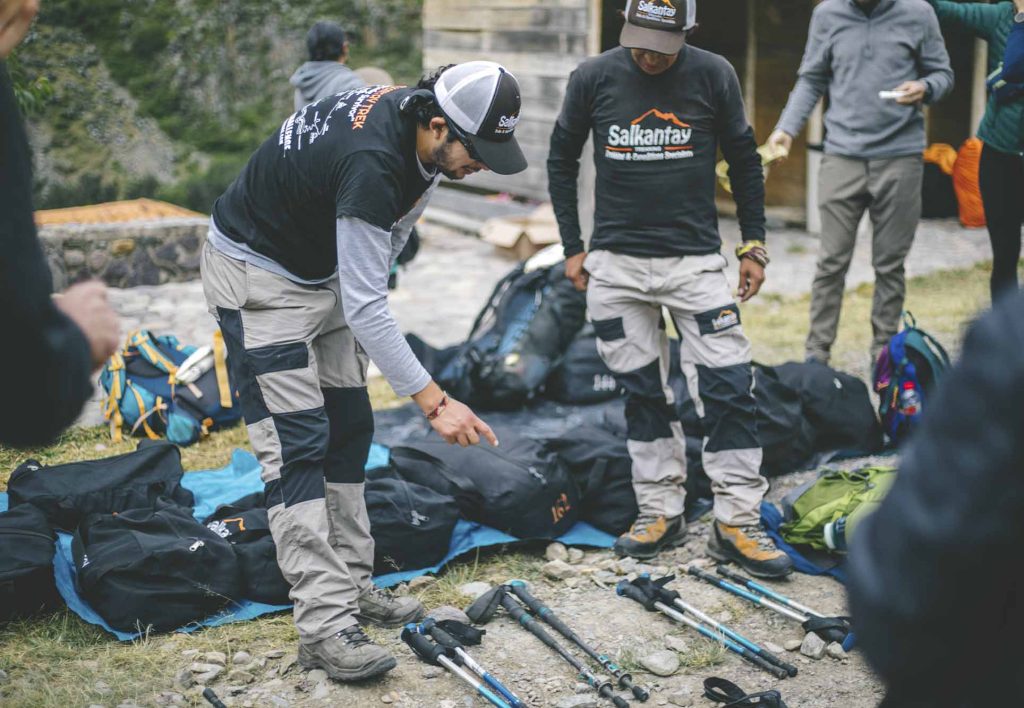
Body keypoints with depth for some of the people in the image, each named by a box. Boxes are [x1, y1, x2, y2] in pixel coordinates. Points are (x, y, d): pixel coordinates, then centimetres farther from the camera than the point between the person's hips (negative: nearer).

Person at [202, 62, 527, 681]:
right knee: (297, 443, -13)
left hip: (325, 269, 9)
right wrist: (434, 402, -36)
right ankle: (324, 625, -13)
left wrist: (365, 290, 10)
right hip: (256, 272, -9)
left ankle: (351, 586, 17)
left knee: (349, 430, 9)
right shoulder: (371, 163, -36)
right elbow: (365, 308, -36)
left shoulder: (419, 124, -9)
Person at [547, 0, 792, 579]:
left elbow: (745, 161, 9)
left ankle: (737, 524, 4)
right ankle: (661, 513, 21)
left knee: (729, 389, -5)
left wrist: (754, 244, 7)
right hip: (615, 263, 1)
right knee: (644, 394, 8)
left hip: (695, 261, -1)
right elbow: (562, 160, 11)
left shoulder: (714, 76, -3)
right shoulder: (593, 78, -1)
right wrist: (572, 246, 9)